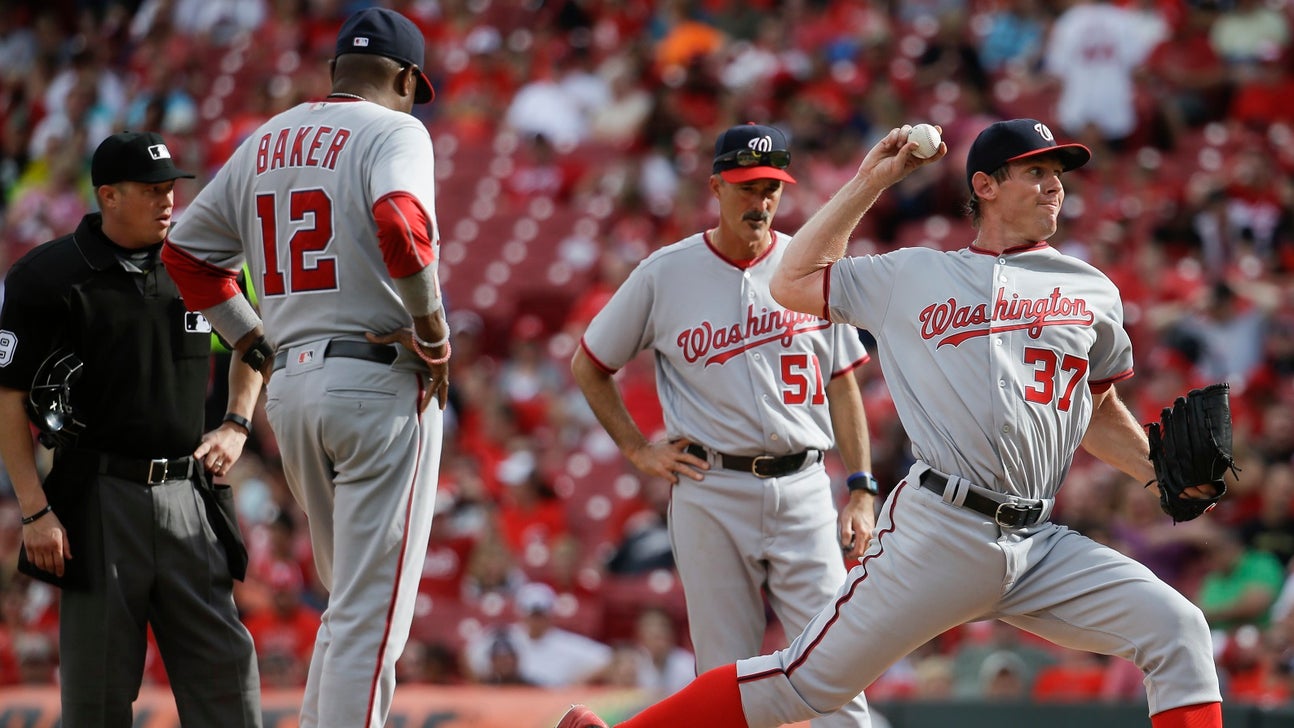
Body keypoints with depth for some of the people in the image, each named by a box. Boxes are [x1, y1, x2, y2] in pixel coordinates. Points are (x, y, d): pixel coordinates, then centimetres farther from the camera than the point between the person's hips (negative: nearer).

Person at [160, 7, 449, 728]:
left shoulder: (264, 142, 16)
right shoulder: (394, 130, -5)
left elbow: (186, 250, 21)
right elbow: (401, 226, -25)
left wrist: (257, 345, 20)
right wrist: (433, 331, -13)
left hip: (289, 391, 7)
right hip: (381, 382, -7)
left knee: (351, 600, 20)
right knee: (373, 608, -6)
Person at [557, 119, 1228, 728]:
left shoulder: (1091, 293, 16)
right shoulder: (912, 277, 10)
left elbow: (1099, 414, 25)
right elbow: (792, 282, 17)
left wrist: (1159, 476, 8)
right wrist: (870, 182, 17)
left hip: (1039, 547, 4)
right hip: (939, 535, -4)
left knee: (1177, 631, -11)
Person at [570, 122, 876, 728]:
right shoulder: (665, 273, 2)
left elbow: (843, 384, 11)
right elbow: (588, 366, 12)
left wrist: (861, 490, 4)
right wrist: (638, 449, 4)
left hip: (803, 491, 1)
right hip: (710, 493, -1)